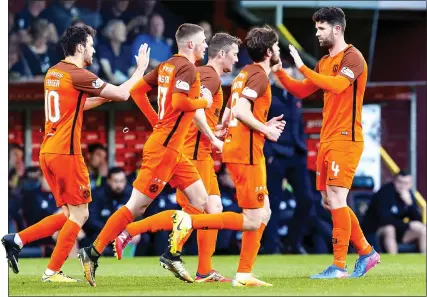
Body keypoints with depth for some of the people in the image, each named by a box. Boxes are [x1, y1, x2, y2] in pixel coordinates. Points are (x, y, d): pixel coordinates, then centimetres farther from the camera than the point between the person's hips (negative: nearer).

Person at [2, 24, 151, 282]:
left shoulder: (53, 73, 13)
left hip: (48, 152, 9)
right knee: (79, 215, 1)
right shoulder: (78, 75, -13)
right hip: (67, 153, -9)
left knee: (69, 214, 16)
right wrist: (141, 69, 4)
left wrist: (104, 97, 20)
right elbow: (122, 94, -9)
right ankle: (53, 272, 0)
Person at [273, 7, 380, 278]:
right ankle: (366, 252, 20)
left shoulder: (352, 57, -10)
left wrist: (302, 67, -24)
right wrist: (279, 72, 8)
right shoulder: (325, 63, 17)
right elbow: (301, 91, 21)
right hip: (327, 139, 9)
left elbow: (336, 85, -27)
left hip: (346, 138, -9)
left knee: (336, 198, -13)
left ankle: (339, 266, -11)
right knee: (330, 201, 9)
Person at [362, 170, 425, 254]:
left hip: (397, 231, 6)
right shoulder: (385, 192, -19)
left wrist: (410, 203, -22)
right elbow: (384, 219, -28)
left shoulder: (408, 194, 0)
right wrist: (408, 225, -24)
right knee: (389, 229, -37)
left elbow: (417, 219, -5)